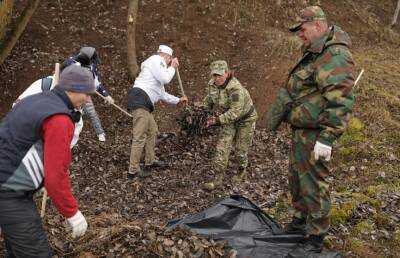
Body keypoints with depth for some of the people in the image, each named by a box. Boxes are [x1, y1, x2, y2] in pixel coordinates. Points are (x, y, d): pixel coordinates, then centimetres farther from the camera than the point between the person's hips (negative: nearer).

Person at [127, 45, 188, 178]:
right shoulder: (156, 59, 0)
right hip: (140, 100, -11)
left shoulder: (157, 65, 29)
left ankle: (150, 161, 31)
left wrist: (178, 100, 39)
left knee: (152, 131, 20)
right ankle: (133, 170, -5)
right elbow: (165, 79, -12)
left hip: (143, 103, 11)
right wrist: (173, 67, 5)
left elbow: (162, 94, 34)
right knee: (140, 136, -9)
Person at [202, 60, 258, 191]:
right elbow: (209, 99, 8)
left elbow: (236, 112, -35)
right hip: (229, 118, 5)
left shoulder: (236, 89, -34)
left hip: (245, 118, -5)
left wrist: (217, 120, -35)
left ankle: (242, 170, 37)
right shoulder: (212, 83, -11)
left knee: (240, 149, 6)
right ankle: (218, 178, -3)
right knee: (222, 147, -7)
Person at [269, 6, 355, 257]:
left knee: (313, 184, -2)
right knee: (297, 178, 19)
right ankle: (300, 222, 36)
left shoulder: (335, 55, -19)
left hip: (315, 132, -10)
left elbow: (340, 101, -26)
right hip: (302, 129, 10)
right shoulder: (315, 53, 15)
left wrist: (326, 138, -28)